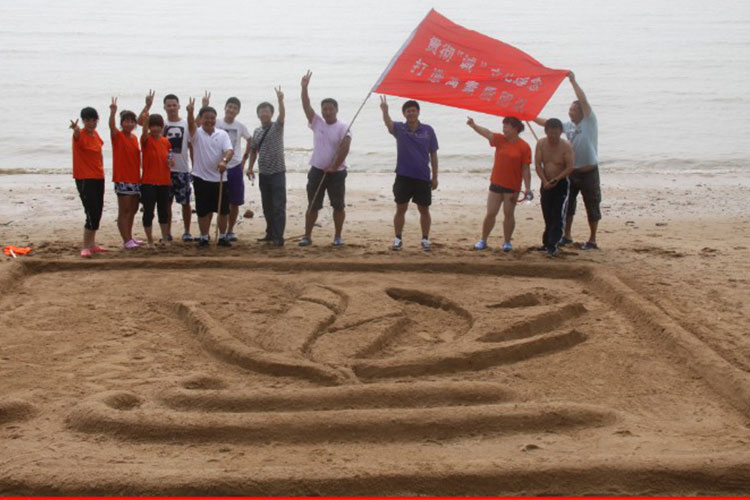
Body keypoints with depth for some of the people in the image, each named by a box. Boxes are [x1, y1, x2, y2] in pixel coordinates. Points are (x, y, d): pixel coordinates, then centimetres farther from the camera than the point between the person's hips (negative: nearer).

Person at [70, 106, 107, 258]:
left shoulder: (95, 134, 8)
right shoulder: (80, 135, -14)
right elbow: (77, 133, -40)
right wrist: (75, 128, -63)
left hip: (98, 177, 8)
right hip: (84, 179, -8)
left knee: (98, 212, 13)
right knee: (92, 213, -13)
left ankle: (92, 244, 26)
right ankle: (85, 247, -5)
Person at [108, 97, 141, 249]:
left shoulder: (134, 138, 13)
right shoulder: (117, 136, -6)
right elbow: (111, 126, -26)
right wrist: (113, 112, -43)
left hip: (135, 178, 7)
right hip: (122, 179, -7)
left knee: (133, 210, 13)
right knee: (124, 211, -4)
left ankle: (129, 237, 24)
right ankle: (126, 240, -2)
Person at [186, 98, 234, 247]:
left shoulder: (222, 134, 3)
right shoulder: (197, 133, -2)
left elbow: (229, 150, -11)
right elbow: (191, 125, -24)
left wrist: (224, 161, -33)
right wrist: (190, 112, -46)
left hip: (219, 178, 2)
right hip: (201, 178, -2)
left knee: (223, 210, 7)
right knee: (203, 211, 4)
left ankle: (222, 237, 20)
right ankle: (204, 238, 15)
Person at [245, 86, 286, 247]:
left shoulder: (277, 127, -3)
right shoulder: (257, 131, 12)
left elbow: (282, 115, -22)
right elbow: (253, 150, 19)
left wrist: (280, 100, -37)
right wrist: (250, 167, 11)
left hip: (277, 172, -6)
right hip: (263, 173, 6)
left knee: (278, 206, -7)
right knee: (267, 207, 12)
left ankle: (278, 238, -8)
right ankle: (270, 234, 23)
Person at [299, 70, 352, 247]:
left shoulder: (343, 128, -7)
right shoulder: (317, 123, 4)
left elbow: (344, 148, -16)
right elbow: (306, 106, -5)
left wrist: (334, 167, -17)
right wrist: (304, 87, -16)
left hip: (336, 172, -3)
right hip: (317, 171, 3)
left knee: (338, 206, 5)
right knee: (312, 206, 6)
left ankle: (338, 237, 16)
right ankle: (307, 236, 12)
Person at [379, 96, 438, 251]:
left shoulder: (428, 130, 0)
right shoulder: (399, 128, -1)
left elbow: (433, 154, 4)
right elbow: (388, 123, -24)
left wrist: (435, 177, 2)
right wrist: (385, 111, -46)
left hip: (423, 177, 0)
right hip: (403, 176, 0)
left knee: (424, 210, 7)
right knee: (400, 209, 4)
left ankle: (425, 239, 19)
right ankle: (398, 239, 15)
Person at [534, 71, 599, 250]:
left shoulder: (589, 122, -7)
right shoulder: (568, 126, 9)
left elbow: (583, 101, -17)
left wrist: (573, 81, -18)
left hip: (589, 172, -6)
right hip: (571, 172, 6)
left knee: (592, 207, 2)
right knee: (566, 204, 12)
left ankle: (592, 240, 11)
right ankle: (567, 236, 25)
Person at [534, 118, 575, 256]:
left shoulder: (566, 146, -11)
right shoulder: (541, 144, -2)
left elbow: (570, 167, -15)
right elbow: (537, 164, -5)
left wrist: (556, 179, -25)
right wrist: (545, 181, -17)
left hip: (561, 184, -3)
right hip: (546, 184, 3)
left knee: (558, 216, -12)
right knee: (547, 216, 11)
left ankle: (553, 245, -14)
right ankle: (547, 242, 25)